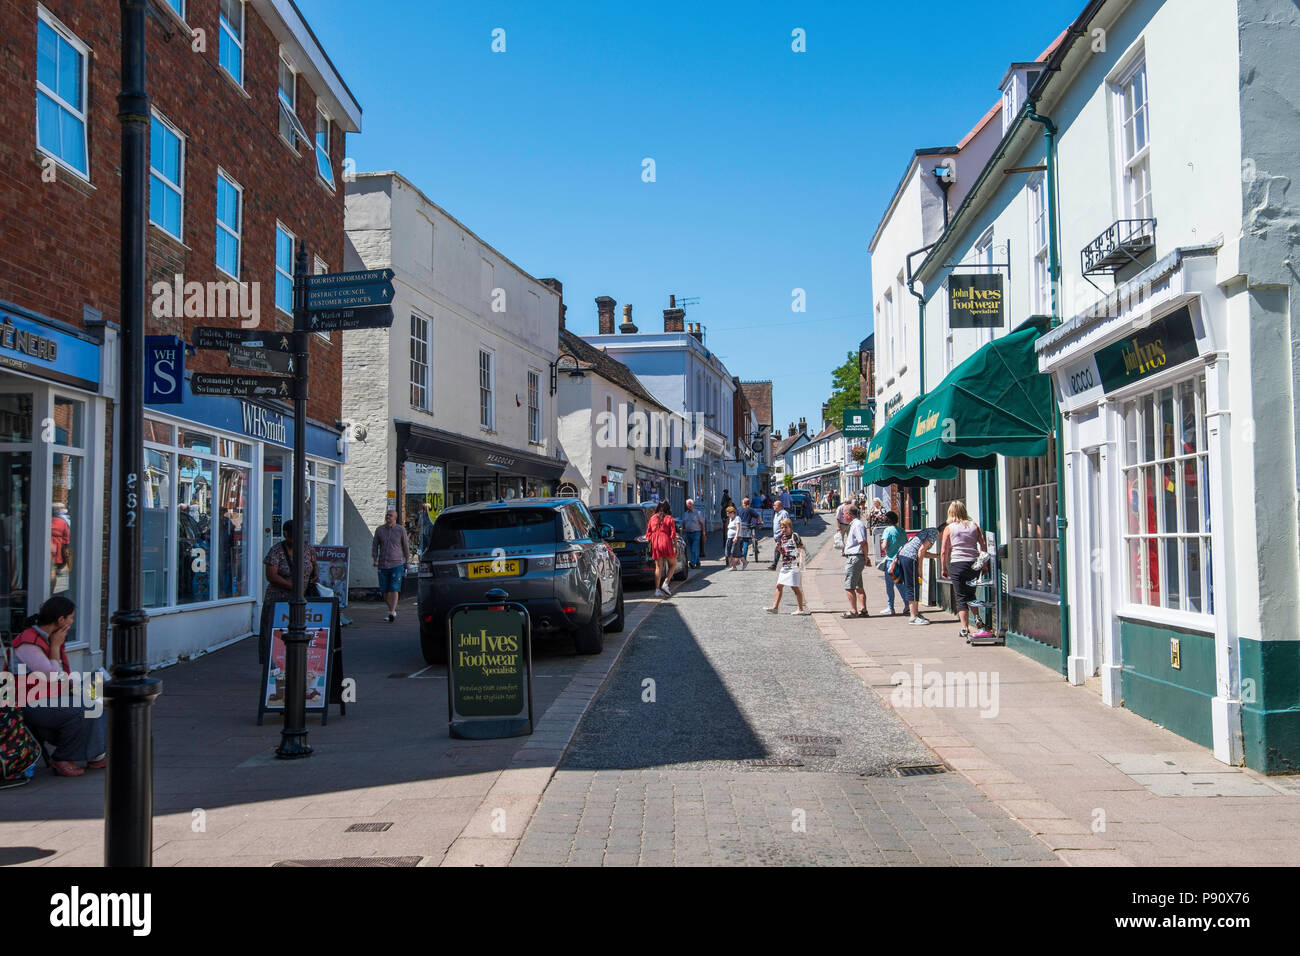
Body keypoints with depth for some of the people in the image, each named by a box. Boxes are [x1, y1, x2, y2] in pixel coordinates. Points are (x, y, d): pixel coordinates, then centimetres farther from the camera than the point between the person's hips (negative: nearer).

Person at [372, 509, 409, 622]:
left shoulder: (401, 530, 0)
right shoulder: (379, 530, 5)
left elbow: (406, 546, 9)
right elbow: (374, 545, 9)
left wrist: (407, 562, 11)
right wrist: (375, 560, -3)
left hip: (396, 565, -3)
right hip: (383, 565, 3)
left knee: (394, 589, -14)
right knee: (385, 591, 7)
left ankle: (392, 613, -21)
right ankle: (392, 609, 25)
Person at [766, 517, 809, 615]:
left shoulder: (794, 536, -6)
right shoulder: (781, 538, 14)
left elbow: (801, 549, -9)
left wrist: (800, 561, -20)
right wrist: (778, 547, -1)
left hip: (794, 565, -8)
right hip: (785, 565, 8)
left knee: (795, 587, -6)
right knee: (779, 585, 7)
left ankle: (801, 609, 0)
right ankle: (775, 607, 13)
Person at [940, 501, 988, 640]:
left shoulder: (949, 528, 0)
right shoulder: (974, 526, 8)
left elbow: (943, 551, -3)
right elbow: (984, 546, 4)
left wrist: (943, 568, 6)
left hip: (957, 564, -3)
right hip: (974, 564, 3)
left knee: (961, 598, 1)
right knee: (971, 596, 18)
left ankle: (965, 629, -3)